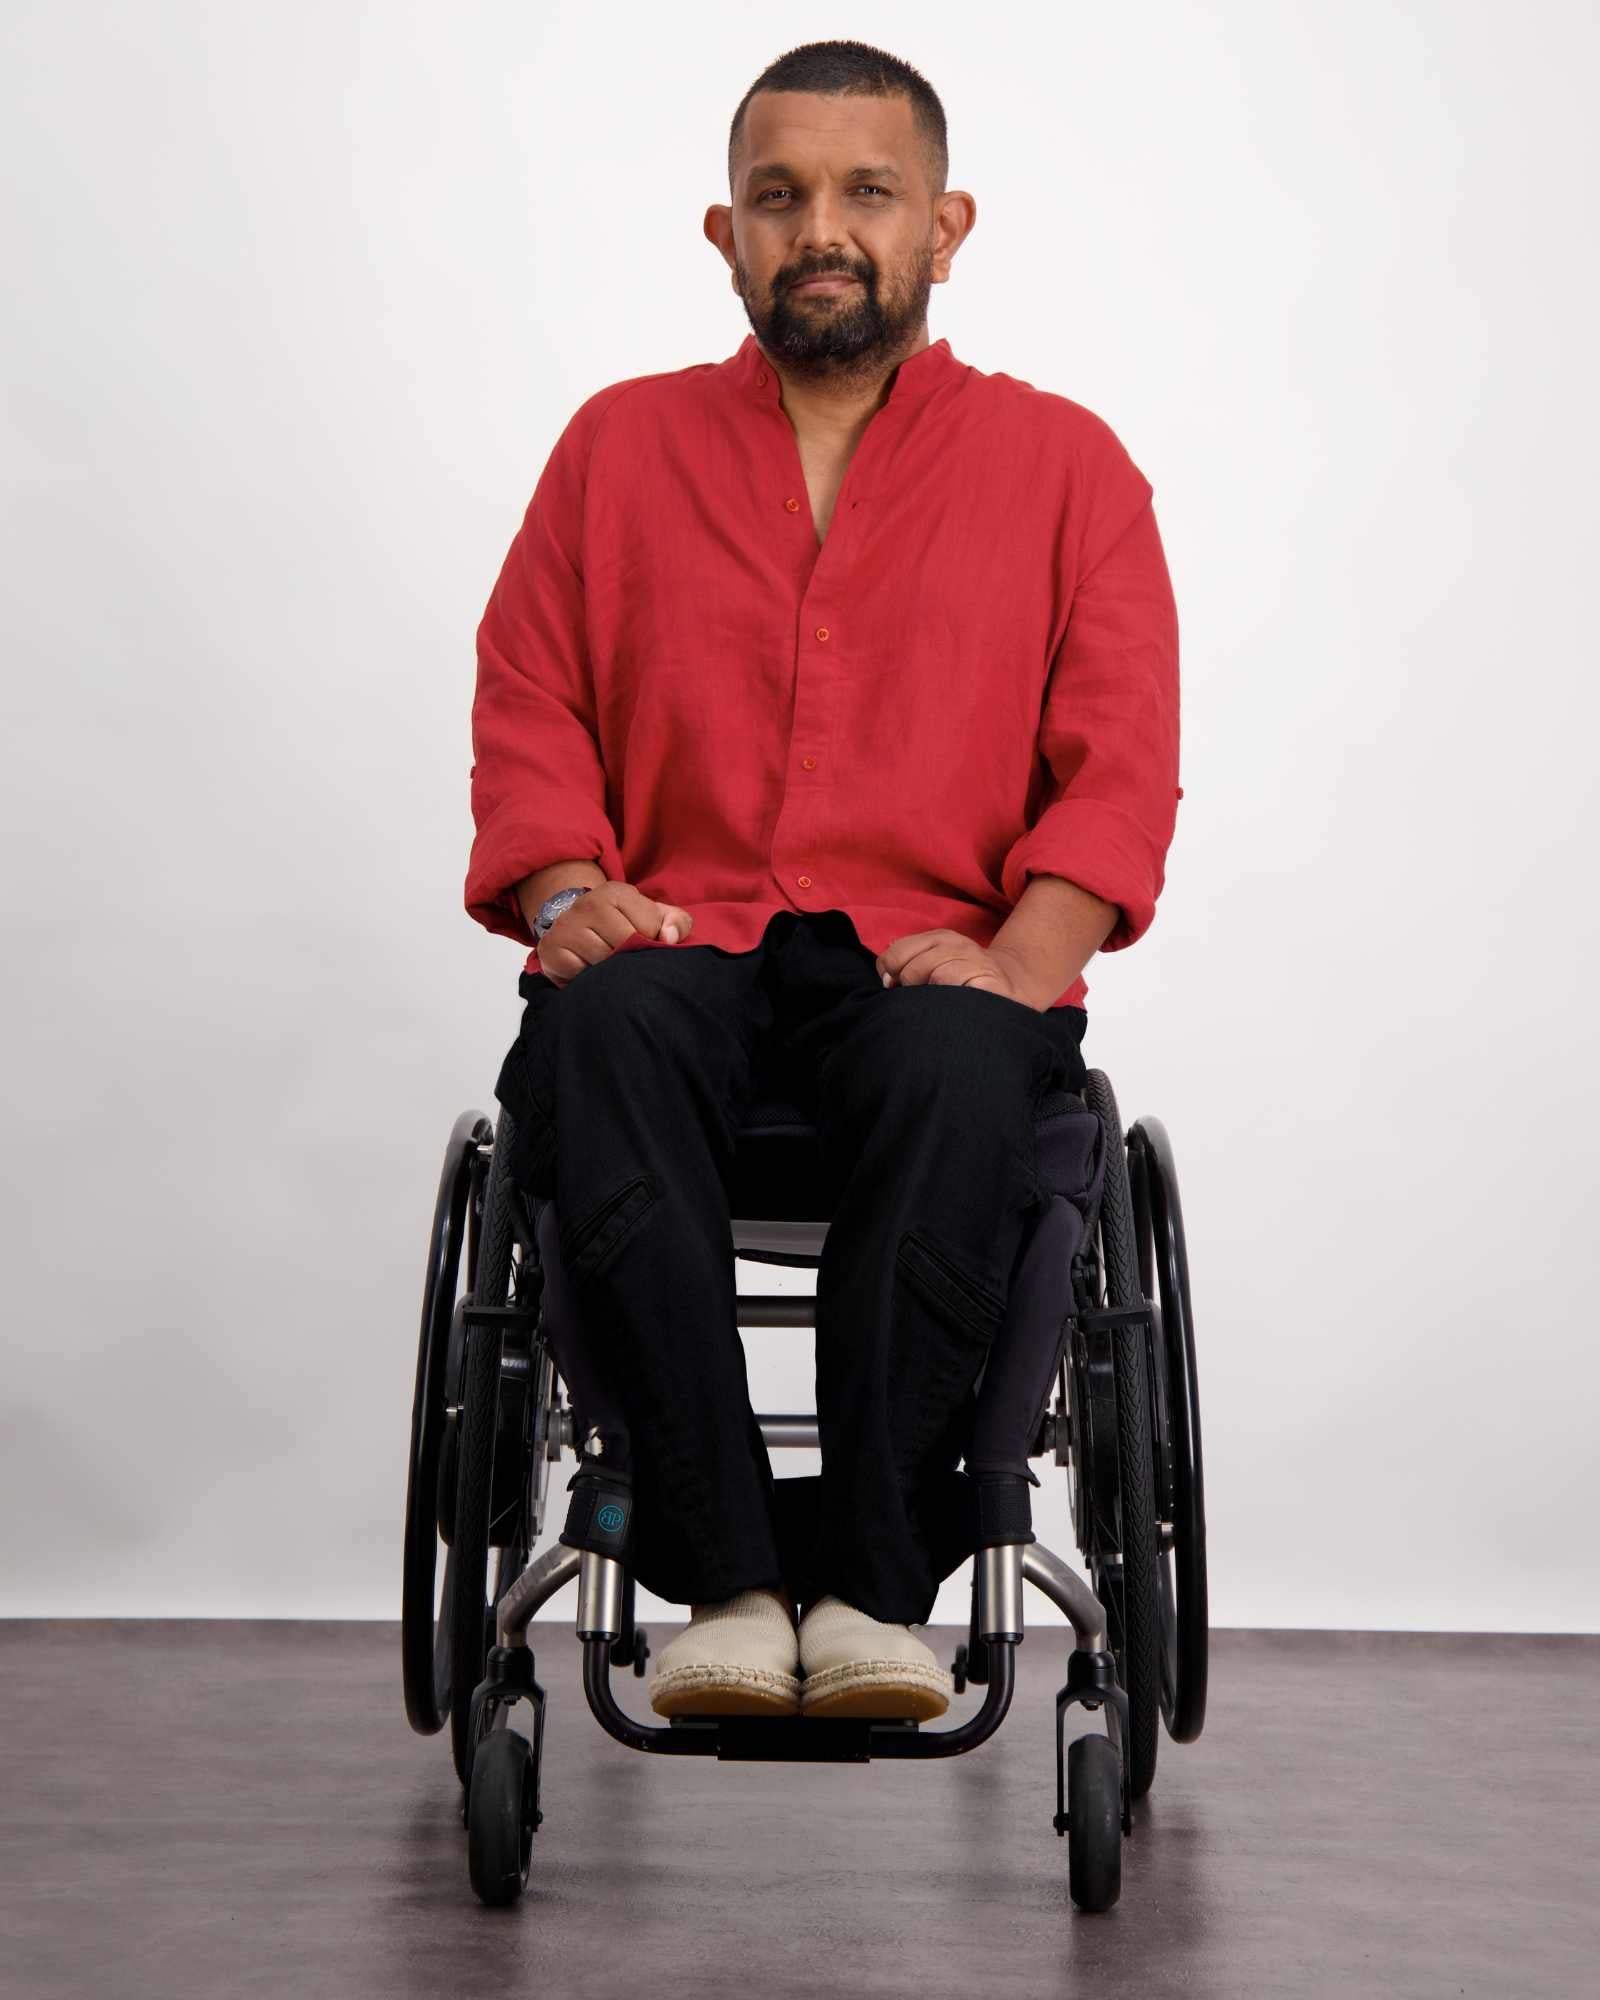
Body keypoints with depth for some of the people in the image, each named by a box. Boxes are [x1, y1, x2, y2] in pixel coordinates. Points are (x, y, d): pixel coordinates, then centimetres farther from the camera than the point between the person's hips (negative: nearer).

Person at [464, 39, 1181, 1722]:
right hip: (679, 941, 1)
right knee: (595, 1037, -35)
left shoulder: (1064, 464, 16)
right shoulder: (621, 447, 21)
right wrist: (570, 892, -8)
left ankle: (871, 1583, -33)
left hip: (931, 961, -1)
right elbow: (527, 717, 13)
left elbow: (1119, 772, 6)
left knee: (956, 1072, -38)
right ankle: (725, 1582, -35)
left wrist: (1014, 959, -13)